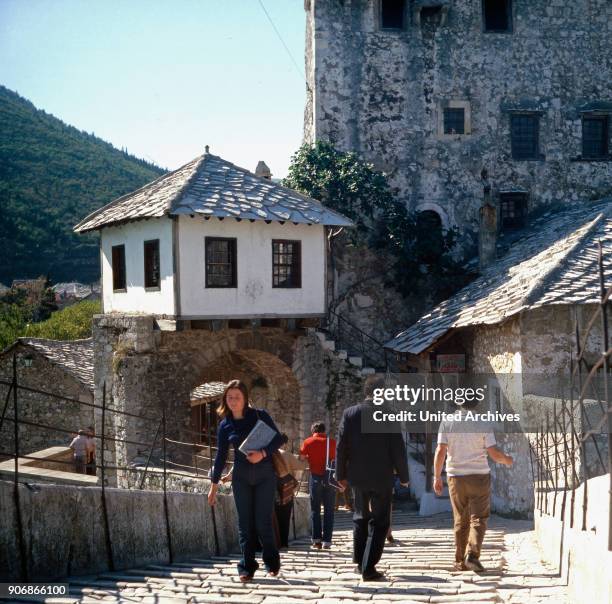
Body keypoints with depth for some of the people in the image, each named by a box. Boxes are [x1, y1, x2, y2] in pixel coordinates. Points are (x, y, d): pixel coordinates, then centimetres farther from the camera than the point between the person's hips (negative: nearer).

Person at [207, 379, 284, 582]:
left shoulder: (260, 416, -4)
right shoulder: (225, 425, 3)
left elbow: (277, 438, -2)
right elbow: (221, 456, 8)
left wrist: (262, 453, -20)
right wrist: (214, 485, 8)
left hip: (264, 474, -2)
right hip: (241, 476, 2)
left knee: (263, 521, -2)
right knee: (244, 523, 1)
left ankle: (272, 562, 18)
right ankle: (247, 567, 7)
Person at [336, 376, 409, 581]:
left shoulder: (349, 413, -3)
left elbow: (341, 446, -2)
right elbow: (398, 449, -9)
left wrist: (341, 474, 7)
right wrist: (403, 476, 1)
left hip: (358, 476, 4)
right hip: (382, 477, -3)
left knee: (361, 517, 22)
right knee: (379, 522, 4)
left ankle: (360, 561, 28)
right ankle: (368, 568, -1)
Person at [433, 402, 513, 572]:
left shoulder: (447, 423, -2)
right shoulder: (482, 424, -5)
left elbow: (440, 452, -6)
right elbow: (494, 454, -6)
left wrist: (437, 477, 2)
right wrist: (507, 460, 14)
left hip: (456, 477, 2)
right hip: (479, 476, -2)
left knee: (460, 521, 12)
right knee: (478, 519, 3)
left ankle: (460, 561, 15)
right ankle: (472, 555, -15)